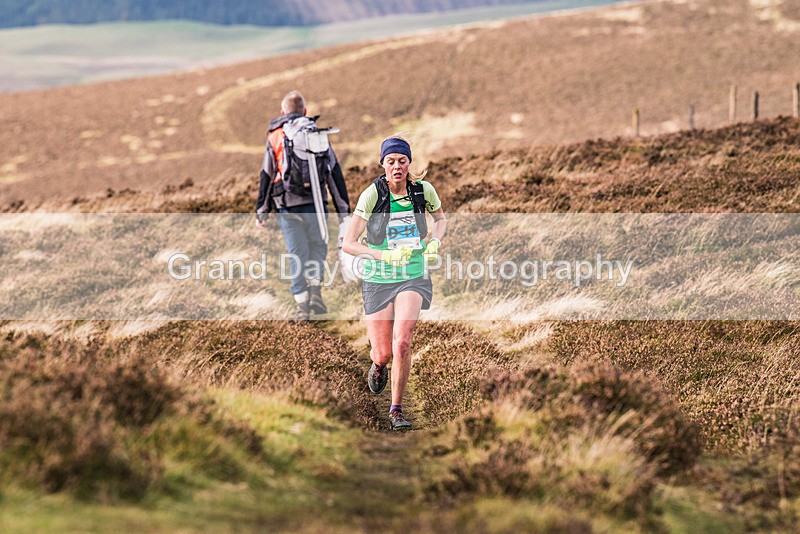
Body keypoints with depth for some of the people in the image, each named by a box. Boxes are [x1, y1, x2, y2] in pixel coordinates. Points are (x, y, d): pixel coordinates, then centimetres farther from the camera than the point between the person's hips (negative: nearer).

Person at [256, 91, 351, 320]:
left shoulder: (275, 137, 3)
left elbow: (267, 176, 2)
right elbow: (335, 174, 5)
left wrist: (261, 211, 10)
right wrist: (344, 210, 7)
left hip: (288, 206, -1)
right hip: (316, 204, 1)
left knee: (297, 254, 6)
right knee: (318, 247, 20)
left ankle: (302, 305, 3)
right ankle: (315, 292, 2)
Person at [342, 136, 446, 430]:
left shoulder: (423, 190, -6)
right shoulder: (372, 194, -14)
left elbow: (440, 218, 17)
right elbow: (348, 243, -14)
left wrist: (435, 241, -3)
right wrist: (383, 255, -27)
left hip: (414, 277, 1)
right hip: (378, 280, -1)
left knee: (402, 342, -21)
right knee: (383, 354, 2)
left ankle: (396, 410, -5)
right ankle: (378, 365, 43)